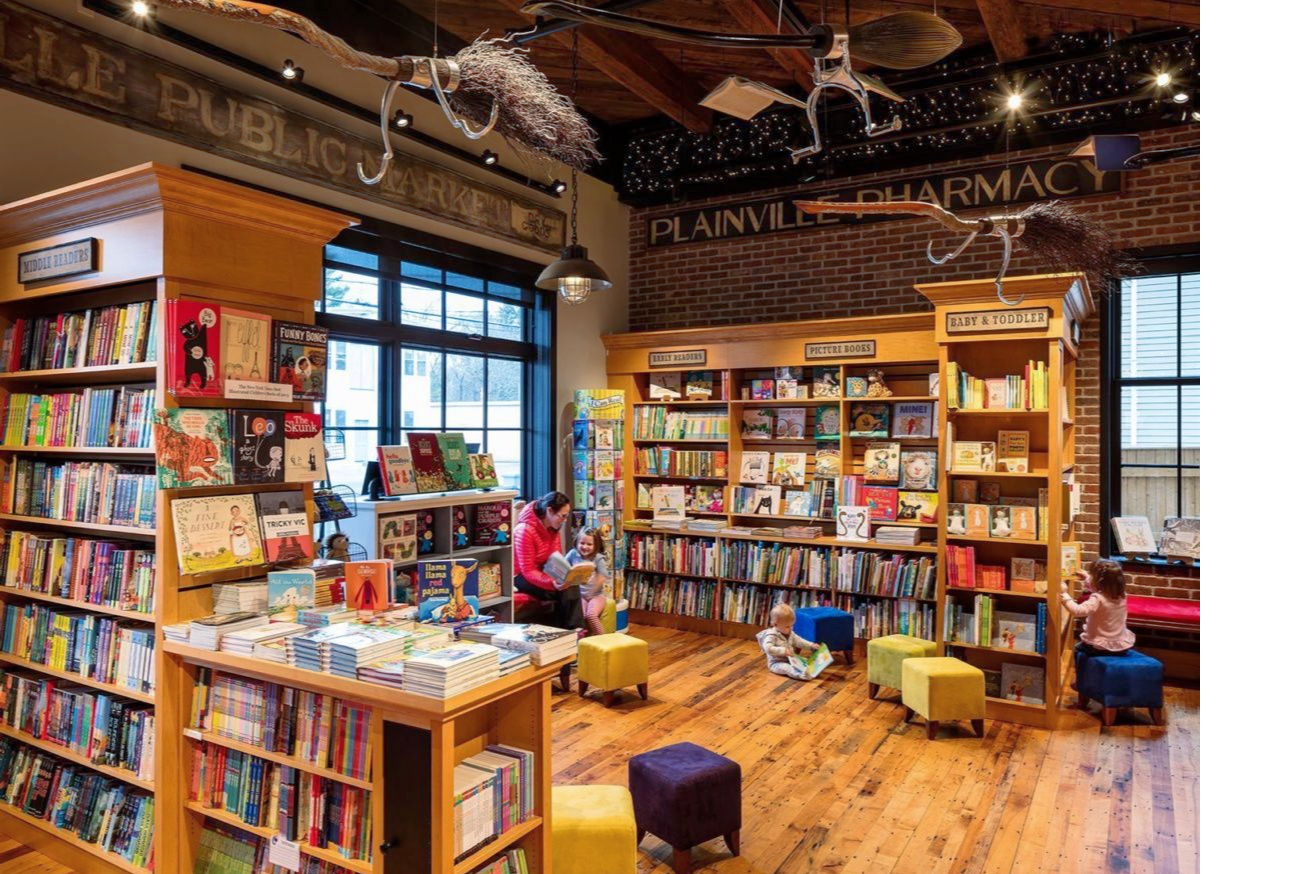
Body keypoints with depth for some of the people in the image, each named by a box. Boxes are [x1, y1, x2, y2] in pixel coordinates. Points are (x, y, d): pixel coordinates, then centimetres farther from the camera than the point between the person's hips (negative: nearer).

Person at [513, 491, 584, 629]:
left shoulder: (553, 529, 0)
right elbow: (528, 571, -25)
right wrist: (552, 583, -39)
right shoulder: (525, 530, -24)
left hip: (541, 572, 7)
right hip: (521, 577, -7)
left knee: (571, 586, -21)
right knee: (565, 591, -26)